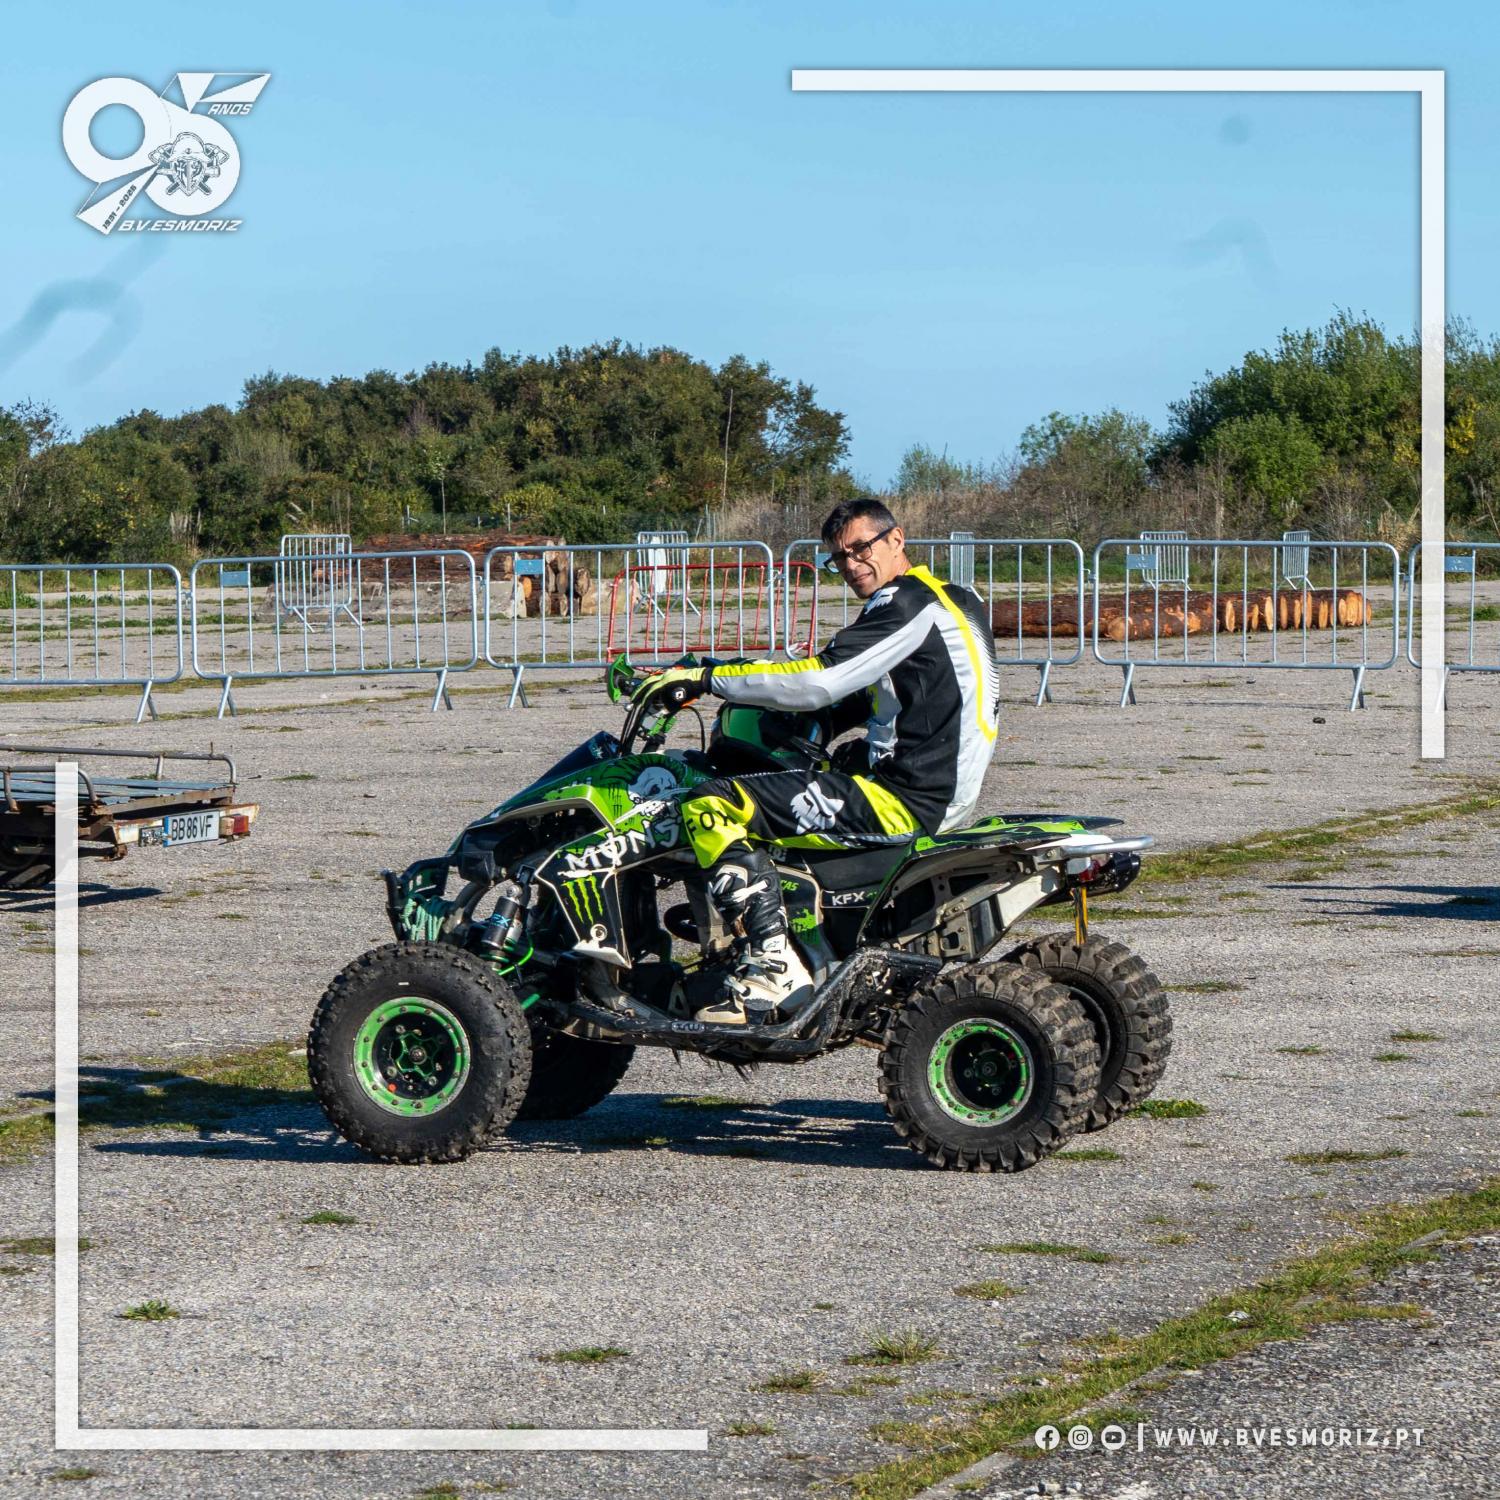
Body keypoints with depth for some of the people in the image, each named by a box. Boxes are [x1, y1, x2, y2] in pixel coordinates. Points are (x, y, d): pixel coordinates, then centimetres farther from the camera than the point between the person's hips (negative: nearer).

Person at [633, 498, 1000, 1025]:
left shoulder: (906, 602, -12)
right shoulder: (951, 598, 19)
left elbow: (820, 680, -21)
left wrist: (708, 678, -16)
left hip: (906, 801, -11)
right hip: (947, 792, 11)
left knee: (711, 806, -14)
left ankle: (774, 969, -23)